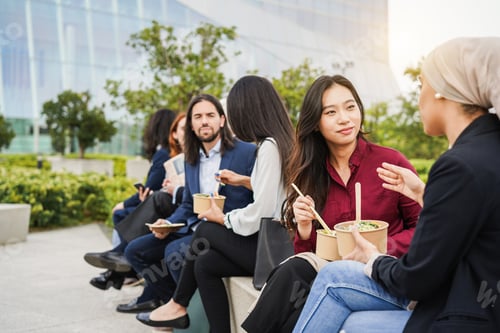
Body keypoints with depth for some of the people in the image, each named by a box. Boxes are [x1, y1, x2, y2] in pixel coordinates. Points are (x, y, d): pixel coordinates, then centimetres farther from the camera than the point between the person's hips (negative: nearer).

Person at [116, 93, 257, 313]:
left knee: (175, 251, -28)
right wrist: (168, 223, 0)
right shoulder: (191, 159, 14)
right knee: (135, 250, 3)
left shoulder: (247, 152, -8)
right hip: (195, 229, 8)